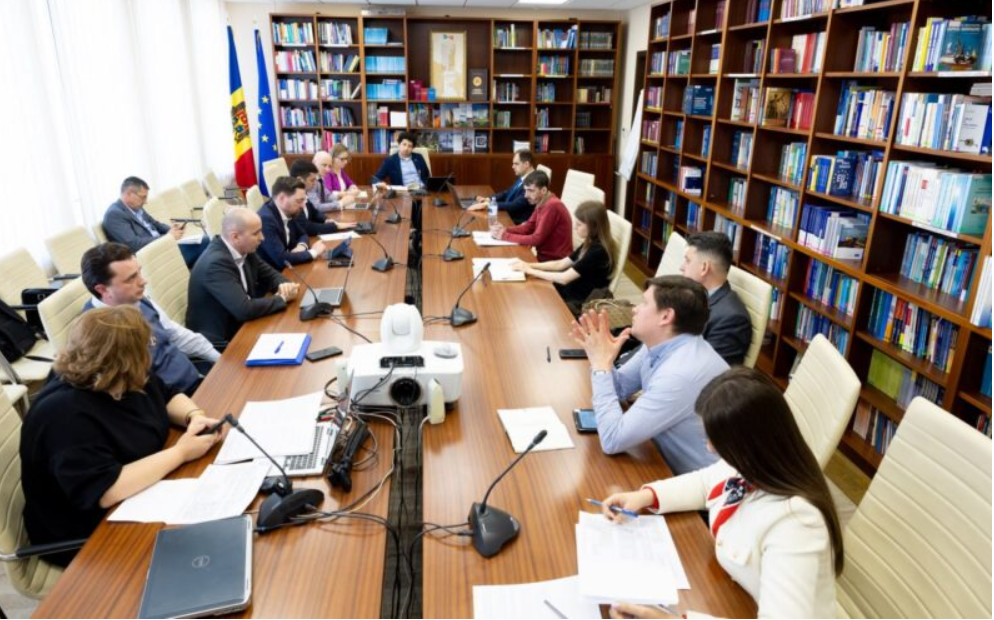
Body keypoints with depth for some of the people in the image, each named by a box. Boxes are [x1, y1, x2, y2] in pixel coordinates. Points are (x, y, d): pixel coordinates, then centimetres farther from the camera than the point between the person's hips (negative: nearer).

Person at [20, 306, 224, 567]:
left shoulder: (123, 381, -3)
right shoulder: (65, 415, -28)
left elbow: (167, 395, 14)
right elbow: (106, 492, -34)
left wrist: (194, 416, -8)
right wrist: (180, 452, -26)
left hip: (141, 498, 8)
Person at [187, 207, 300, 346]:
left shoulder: (243, 249, -3)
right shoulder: (215, 263, -26)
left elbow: (269, 274, 11)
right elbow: (245, 310, -31)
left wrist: (283, 285, -12)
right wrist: (282, 298, -17)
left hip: (238, 327, 7)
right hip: (220, 342, -7)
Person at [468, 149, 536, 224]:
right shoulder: (522, 178, 10)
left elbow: (514, 206, -27)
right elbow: (507, 193, 20)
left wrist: (487, 204, -24)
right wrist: (488, 199, 1)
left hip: (516, 223, -9)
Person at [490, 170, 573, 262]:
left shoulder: (552, 206, -24)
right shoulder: (541, 202, 4)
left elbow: (536, 239, -24)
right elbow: (528, 227, 11)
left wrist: (505, 236, -18)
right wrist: (505, 230, -6)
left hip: (555, 260, -8)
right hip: (545, 254, 8)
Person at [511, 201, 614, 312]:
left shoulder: (597, 251, -23)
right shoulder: (590, 244, 6)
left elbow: (564, 278, -24)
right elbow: (560, 264, 9)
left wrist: (530, 271, -16)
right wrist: (529, 265, -3)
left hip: (582, 304, -8)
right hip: (572, 291, 8)